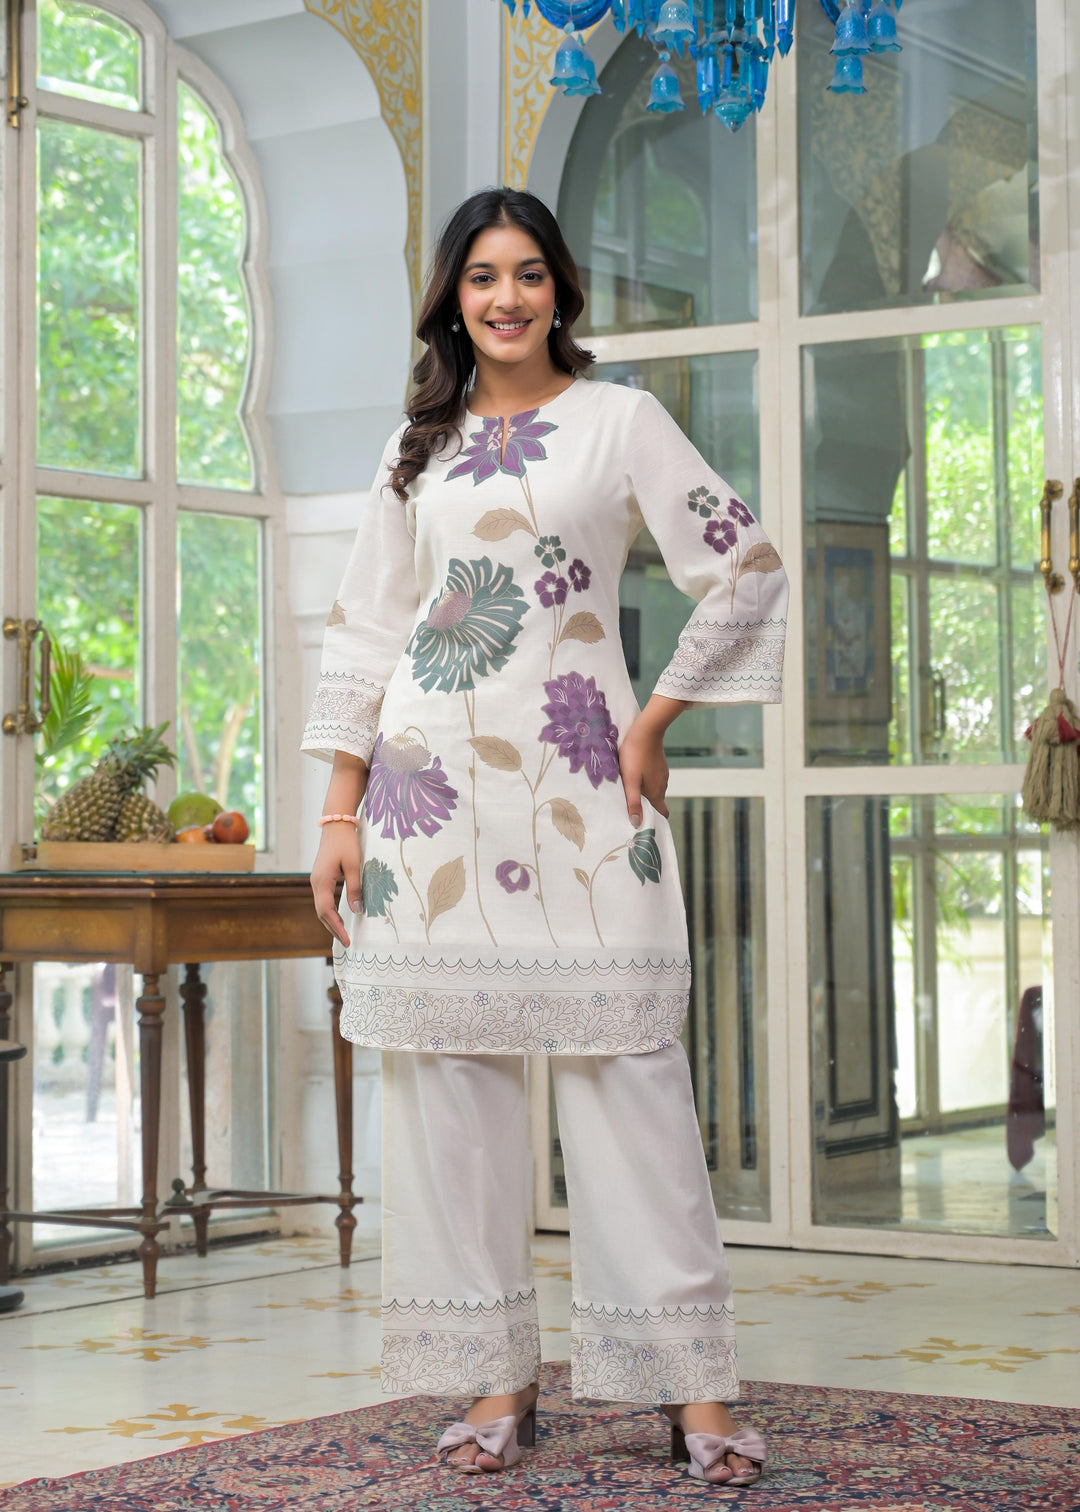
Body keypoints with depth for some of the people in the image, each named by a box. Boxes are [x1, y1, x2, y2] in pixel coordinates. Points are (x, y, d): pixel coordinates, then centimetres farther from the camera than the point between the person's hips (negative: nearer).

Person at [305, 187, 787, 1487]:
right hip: (431, 785, 3)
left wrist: (656, 721, -1)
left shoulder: (620, 418, 6)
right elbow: (362, 634, 13)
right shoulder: (418, 446, 15)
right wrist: (341, 813, 5)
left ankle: (692, 1381, -2)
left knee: (623, 1063, -7)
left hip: (576, 788, -3)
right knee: (448, 1073, 1)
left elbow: (745, 572, 2)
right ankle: (495, 1377, 9)